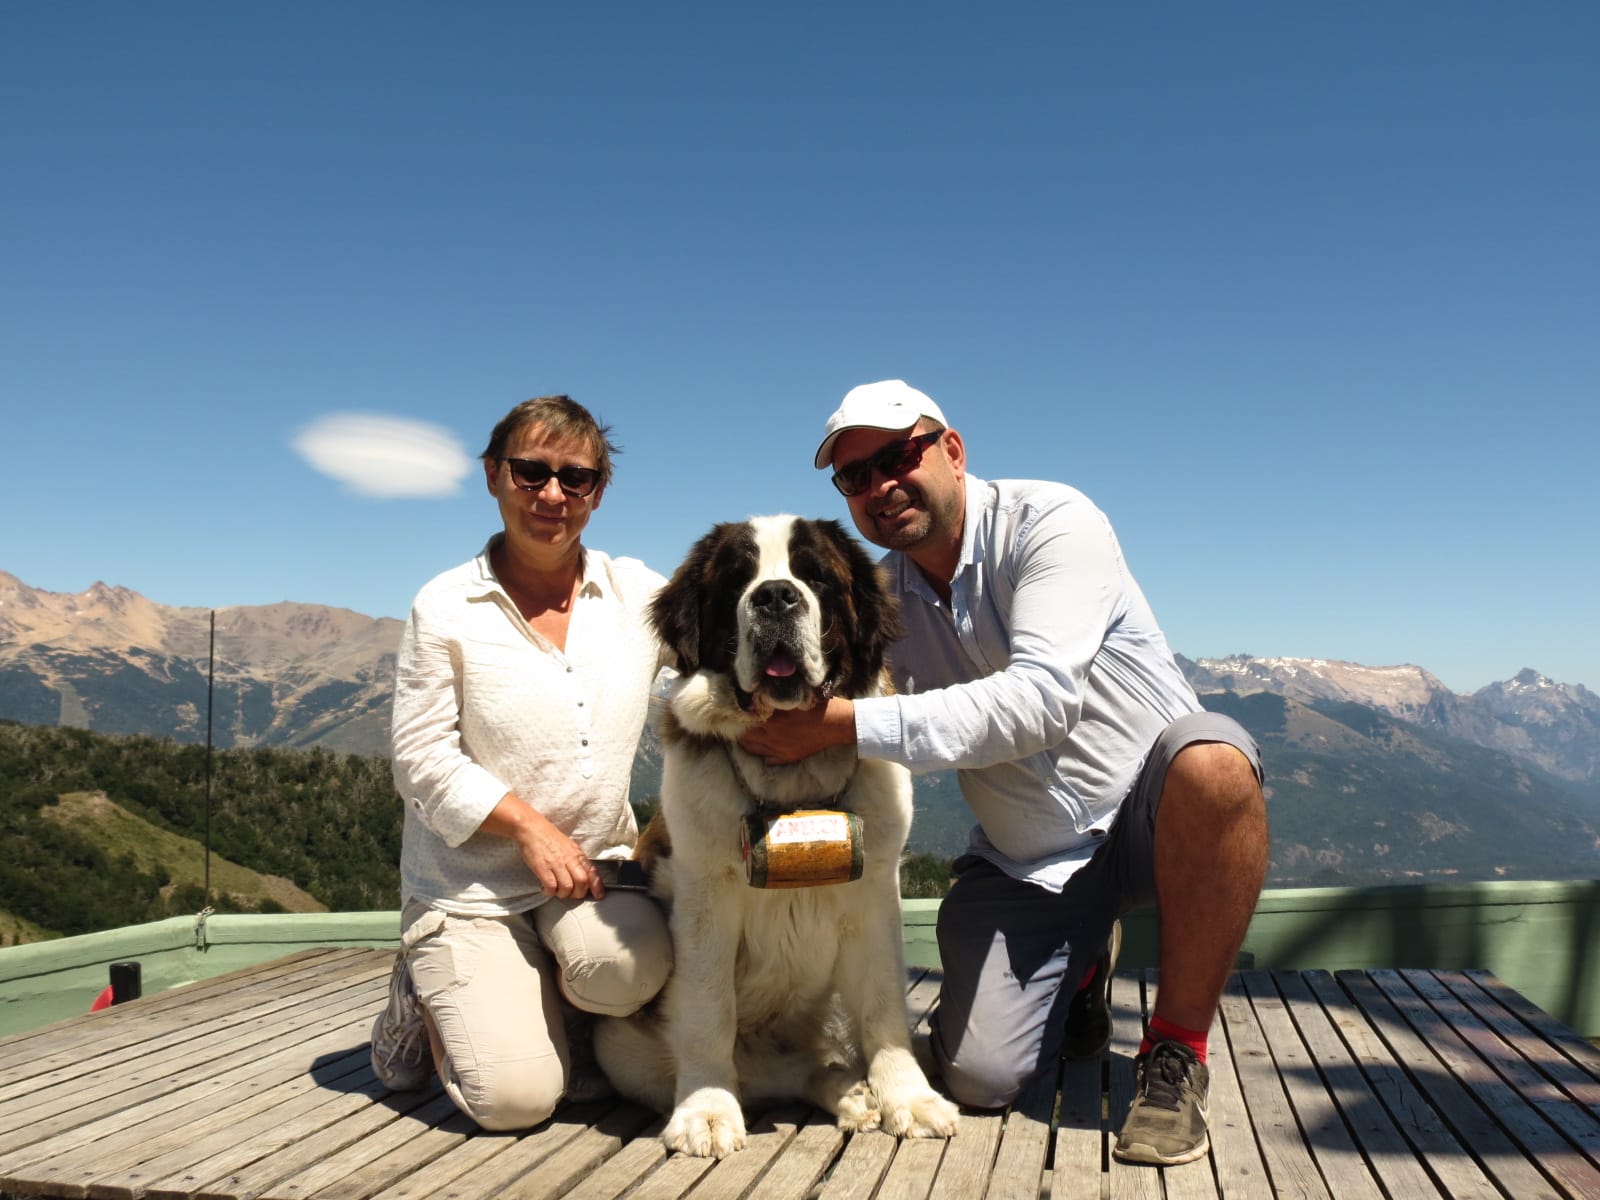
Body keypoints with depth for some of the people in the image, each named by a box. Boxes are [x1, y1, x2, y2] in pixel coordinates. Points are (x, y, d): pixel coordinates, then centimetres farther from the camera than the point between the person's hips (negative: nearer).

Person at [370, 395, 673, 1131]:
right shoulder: (446, 608, -6)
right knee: (514, 1098, -14)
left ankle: (557, 1009, 7)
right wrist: (530, 826, -16)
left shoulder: (637, 594, 2)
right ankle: (429, 998, 19)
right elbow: (423, 762, -7)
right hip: (471, 881, -2)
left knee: (625, 966, -31)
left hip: (596, 864, 3)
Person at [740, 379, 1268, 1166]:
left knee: (1213, 763, -38)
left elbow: (1042, 701, -32)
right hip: (1023, 862, 4)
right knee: (977, 1081, -11)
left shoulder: (1049, 523, -18)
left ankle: (1174, 1055, -19)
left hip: (1147, 811, -3)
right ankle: (1079, 969, 24)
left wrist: (851, 724, -36)